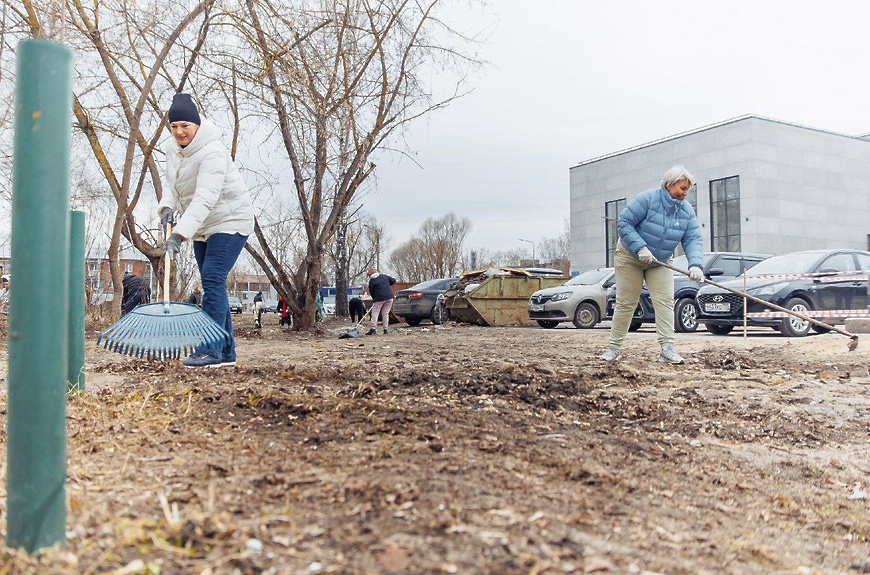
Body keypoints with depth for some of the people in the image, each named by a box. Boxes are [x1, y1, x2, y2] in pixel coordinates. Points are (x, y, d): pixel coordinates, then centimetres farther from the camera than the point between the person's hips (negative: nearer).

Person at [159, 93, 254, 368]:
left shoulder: (212, 152, -25)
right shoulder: (173, 148, 3)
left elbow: (205, 198, -35)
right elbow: (171, 183, 14)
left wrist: (180, 233, -42)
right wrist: (167, 206, -8)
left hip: (229, 221, -9)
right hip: (203, 227, 9)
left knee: (213, 280, -18)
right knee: (213, 284, 8)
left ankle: (211, 350, -16)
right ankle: (226, 351, 14)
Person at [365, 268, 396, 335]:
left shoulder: (371, 281, -1)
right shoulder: (384, 276, 12)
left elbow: (371, 292, 4)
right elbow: (393, 280, 13)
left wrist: (374, 298, 19)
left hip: (379, 298, -5)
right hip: (389, 297, 5)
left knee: (375, 313, 3)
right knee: (385, 313, 10)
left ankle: (373, 329, -6)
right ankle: (385, 329, 7)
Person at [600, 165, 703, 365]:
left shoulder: (687, 211, -6)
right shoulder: (647, 199, -21)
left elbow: (693, 240, -13)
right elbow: (624, 222, -22)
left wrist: (695, 265, -30)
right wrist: (640, 248, -29)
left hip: (660, 262, 4)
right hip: (630, 257, -4)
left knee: (665, 301, -9)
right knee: (625, 303, -1)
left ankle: (667, 348, -10)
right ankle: (613, 347, 8)